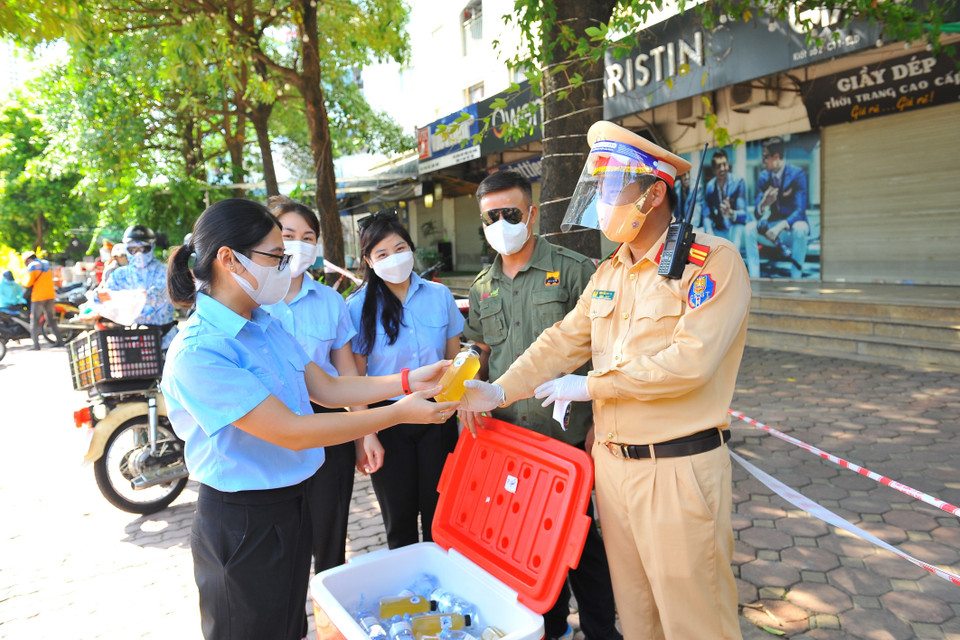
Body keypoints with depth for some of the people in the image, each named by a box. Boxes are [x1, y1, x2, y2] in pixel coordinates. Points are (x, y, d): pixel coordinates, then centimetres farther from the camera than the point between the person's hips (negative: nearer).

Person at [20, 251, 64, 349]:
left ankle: (36, 344, -5)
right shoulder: (46, 264, 15)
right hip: (50, 295, 6)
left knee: (34, 321, 0)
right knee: (51, 319, 14)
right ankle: (60, 340, 11)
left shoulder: (32, 266, -7)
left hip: (38, 297, -6)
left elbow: (29, 282, -10)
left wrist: (24, 283, 10)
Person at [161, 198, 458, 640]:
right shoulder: (197, 352, -26)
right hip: (240, 524, -8)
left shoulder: (266, 324, 3)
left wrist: (407, 381, -8)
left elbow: (326, 388, 4)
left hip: (289, 503, 8)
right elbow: (291, 432, -27)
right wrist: (398, 414, -24)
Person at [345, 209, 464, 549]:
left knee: (439, 516, 12)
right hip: (389, 425, -1)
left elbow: (455, 359, 8)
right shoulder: (358, 306, -6)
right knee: (400, 522, 13)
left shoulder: (439, 295, 1)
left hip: (438, 419, 2)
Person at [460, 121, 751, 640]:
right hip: (611, 460, 7)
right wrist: (500, 390, -2)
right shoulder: (609, 272, 11)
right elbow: (564, 340, 9)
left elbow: (688, 362, -22)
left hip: (678, 469, -6)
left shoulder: (713, 262, -12)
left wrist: (591, 386, -14)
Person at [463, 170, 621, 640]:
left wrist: (600, 420, -10)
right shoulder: (482, 288, 10)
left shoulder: (573, 270, -5)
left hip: (567, 432, -4)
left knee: (580, 535, 7)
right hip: (508, 438, 5)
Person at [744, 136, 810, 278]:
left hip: (792, 229, -4)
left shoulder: (797, 174, -11)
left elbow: (800, 210, -21)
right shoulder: (764, 177, 1)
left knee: (800, 228, -36)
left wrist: (781, 226, -39)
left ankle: (795, 278, -25)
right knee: (750, 227, -22)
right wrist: (763, 205, -29)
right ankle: (754, 277, -20)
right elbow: (757, 214, -4)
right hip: (773, 227, 4)